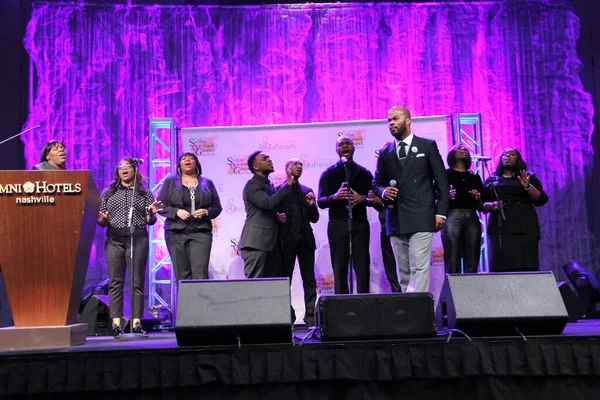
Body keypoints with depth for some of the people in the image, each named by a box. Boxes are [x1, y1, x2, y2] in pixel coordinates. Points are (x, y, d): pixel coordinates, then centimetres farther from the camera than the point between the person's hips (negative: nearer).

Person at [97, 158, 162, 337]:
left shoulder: (144, 193, 14)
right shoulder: (108, 193, 16)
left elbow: (150, 221, 10)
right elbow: (102, 221, 14)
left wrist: (151, 214, -11)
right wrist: (102, 220, -9)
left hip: (138, 238, -1)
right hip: (114, 239, 1)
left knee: (137, 282, -3)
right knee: (115, 282, -2)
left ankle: (136, 323, -2)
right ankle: (116, 324, -2)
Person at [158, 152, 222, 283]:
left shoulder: (207, 183, 15)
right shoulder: (170, 182, 13)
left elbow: (217, 207, 14)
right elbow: (160, 206, 8)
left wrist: (206, 212, -7)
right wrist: (176, 211, -10)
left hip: (201, 233, 0)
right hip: (176, 232, 0)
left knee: (200, 273, -12)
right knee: (182, 274, -2)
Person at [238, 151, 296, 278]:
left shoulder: (270, 185, 22)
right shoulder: (252, 185, -5)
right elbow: (267, 203, -22)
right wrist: (288, 185, -15)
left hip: (272, 242, 8)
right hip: (257, 243, -8)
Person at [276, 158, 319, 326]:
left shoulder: (307, 191, 14)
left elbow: (314, 218, 13)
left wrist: (312, 205, -5)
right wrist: (278, 218, -18)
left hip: (305, 240, 3)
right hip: (287, 240, -3)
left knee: (309, 280, 1)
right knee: (285, 280, 4)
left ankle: (310, 316, 4)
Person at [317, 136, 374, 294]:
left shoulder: (364, 173, 12)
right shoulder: (328, 173, 9)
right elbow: (320, 201, 2)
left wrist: (363, 198, -13)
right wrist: (335, 196, -18)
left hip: (359, 223, 1)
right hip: (337, 224, -1)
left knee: (362, 267, -4)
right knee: (339, 268, -1)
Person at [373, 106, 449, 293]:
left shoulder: (427, 146, 6)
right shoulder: (385, 152, 15)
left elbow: (441, 181, 4)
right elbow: (377, 182, 20)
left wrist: (440, 212, -3)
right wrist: (384, 191, -4)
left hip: (421, 219, -4)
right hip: (396, 221, 4)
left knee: (419, 268, -11)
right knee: (403, 271, 6)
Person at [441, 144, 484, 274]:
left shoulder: (475, 177, 23)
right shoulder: (445, 174, 13)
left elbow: (481, 208, 21)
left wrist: (478, 198, 1)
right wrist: (447, 196, -14)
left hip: (472, 218, 3)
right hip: (452, 216, -3)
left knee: (472, 264, -5)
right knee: (453, 264, -12)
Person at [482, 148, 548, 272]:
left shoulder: (529, 177, 15)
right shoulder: (491, 180, 17)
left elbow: (541, 200, 5)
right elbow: (482, 204, 13)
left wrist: (528, 187, -10)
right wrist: (490, 205, -9)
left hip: (524, 227, 0)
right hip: (499, 228, 1)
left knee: (526, 267, -10)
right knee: (500, 267, -11)